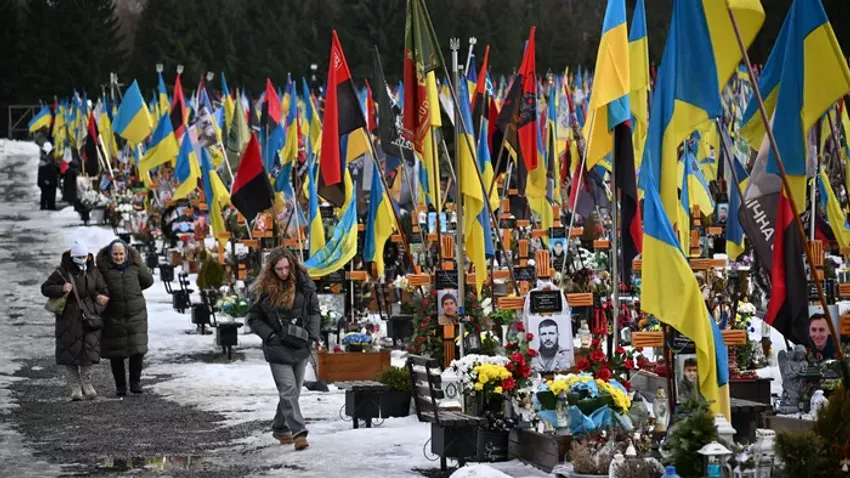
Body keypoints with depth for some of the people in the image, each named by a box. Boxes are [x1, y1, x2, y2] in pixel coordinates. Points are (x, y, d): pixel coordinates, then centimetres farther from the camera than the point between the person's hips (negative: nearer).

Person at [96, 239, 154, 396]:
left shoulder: (135, 264, 1)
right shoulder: (104, 267, -4)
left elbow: (148, 280, 15)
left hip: (136, 313, 1)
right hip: (113, 316, -1)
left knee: (138, 350, -5)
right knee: (116, 353, 4)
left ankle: (135, 382, 10)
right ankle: (120, 386, 16)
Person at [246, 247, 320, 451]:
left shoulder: (303, 284, -1)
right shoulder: (265, 289, -6)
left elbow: (314, 311, 10)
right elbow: (254, 319, 2)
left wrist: (313, 335, -2)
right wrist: (269, 335, -11)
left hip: (300, 347, 3)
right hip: (278, 348, -3)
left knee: (293, 392, 12)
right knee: (288, 391, -13)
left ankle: (280, 428, 29)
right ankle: (299, 433, -17)